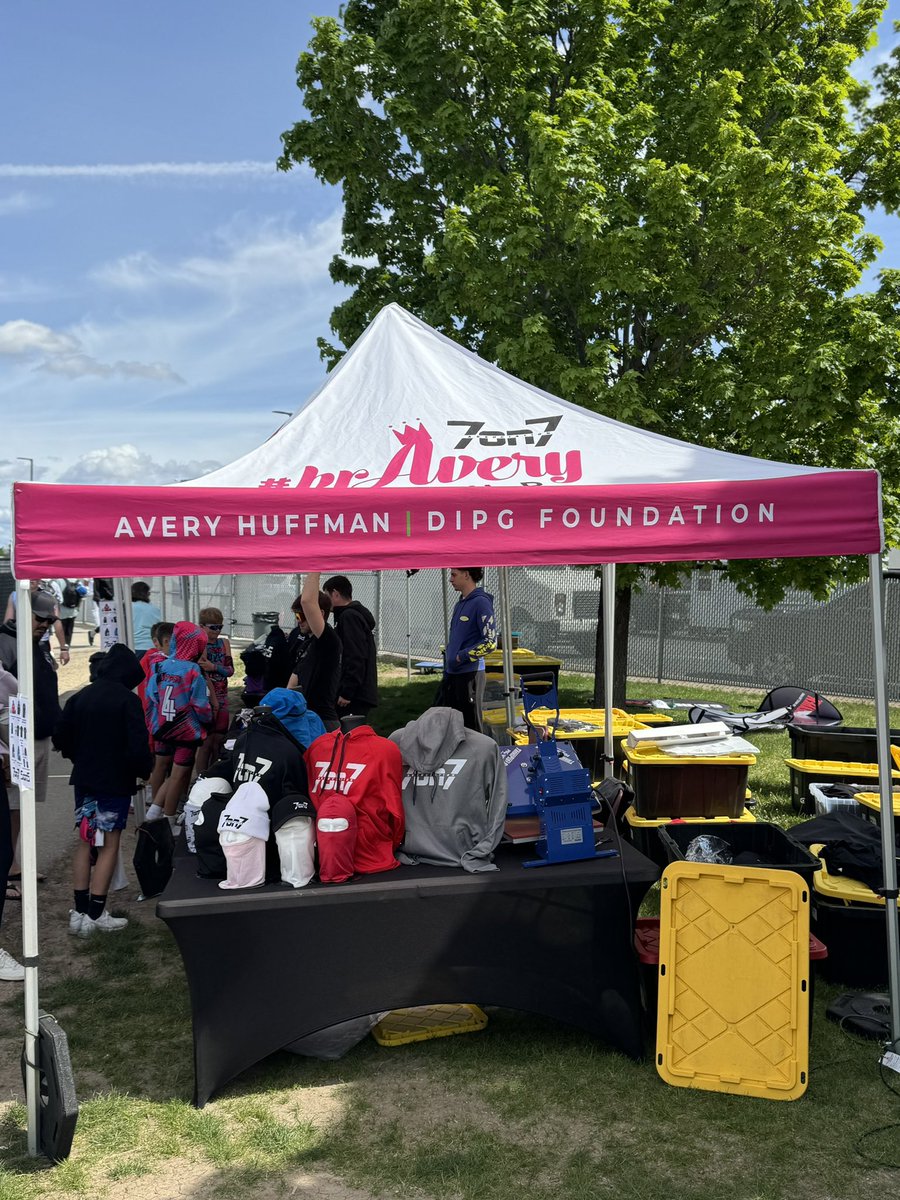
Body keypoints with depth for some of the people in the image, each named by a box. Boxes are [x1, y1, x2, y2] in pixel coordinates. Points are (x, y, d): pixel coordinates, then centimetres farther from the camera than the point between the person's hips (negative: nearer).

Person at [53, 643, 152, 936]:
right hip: (115, 782, -6)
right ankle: (96, 915, 4)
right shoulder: (128, 700, -15)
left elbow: (61, 738, 7)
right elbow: (138, 745, -19)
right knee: (109, 845, 3)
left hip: (84, 779, 6)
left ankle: (79, 912, 16)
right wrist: (143, 770, -1)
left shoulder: (80, 696, 3)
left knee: (84, 842, 13)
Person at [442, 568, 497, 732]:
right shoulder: (459, 604, 15)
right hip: (452, 675, 8)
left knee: (471, 727, -1)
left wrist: (461, 657, -15)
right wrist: (446, 672, 18)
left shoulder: (481, 602, -11)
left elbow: (490, 642, -17)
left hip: (470, 674, -8)